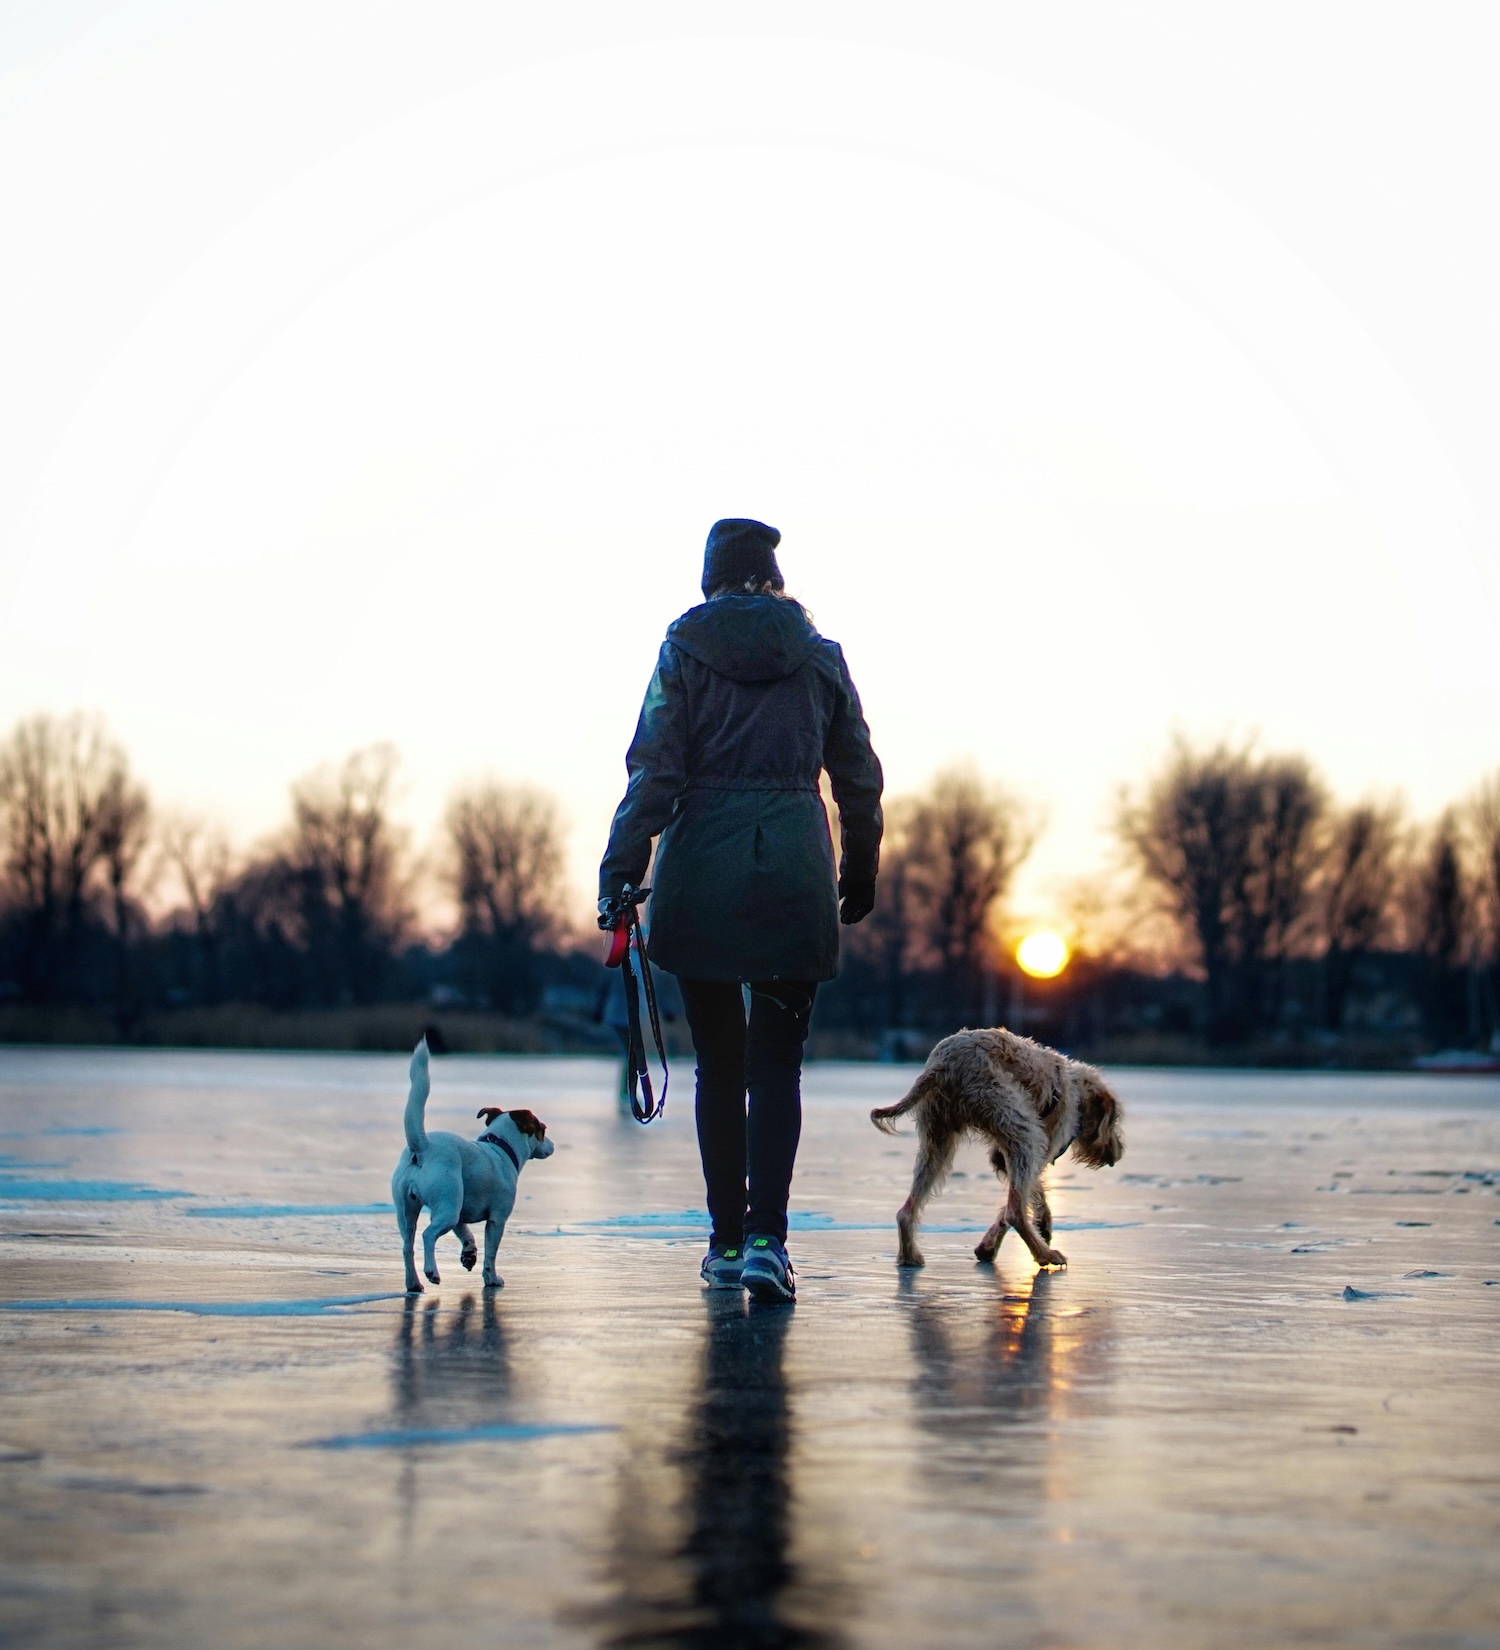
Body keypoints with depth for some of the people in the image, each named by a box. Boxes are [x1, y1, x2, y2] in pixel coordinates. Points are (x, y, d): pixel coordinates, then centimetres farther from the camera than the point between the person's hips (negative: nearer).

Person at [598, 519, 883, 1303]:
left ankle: (726, 1240, 13)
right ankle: (766, 1238, -13)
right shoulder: (821, 656, 9)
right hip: (794, 869, 0)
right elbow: (859, 777, 13)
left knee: (718, 1061, 11)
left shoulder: (684, 650, 3)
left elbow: (655, 771, -5)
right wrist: (861, 873, 25)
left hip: (702, 869, 0)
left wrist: (620, 876, -6)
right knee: (776, 1062, 3)